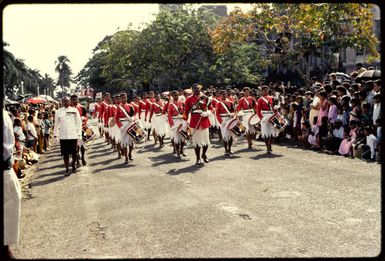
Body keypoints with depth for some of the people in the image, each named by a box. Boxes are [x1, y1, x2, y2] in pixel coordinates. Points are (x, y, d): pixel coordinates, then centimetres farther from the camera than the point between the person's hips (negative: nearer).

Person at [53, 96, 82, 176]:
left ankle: (73, 166, 30)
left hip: (73, 135, 0)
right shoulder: (58, 112, 2)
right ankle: (67, 169, 10)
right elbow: (56, 124, 9)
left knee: (74, 153, 10)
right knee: (65, 154, 2)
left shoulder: (74, 110, 0)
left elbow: (78, 122, 2)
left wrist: (79, 134, -2)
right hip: (63, 136, 0)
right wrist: (55, 135, 7)